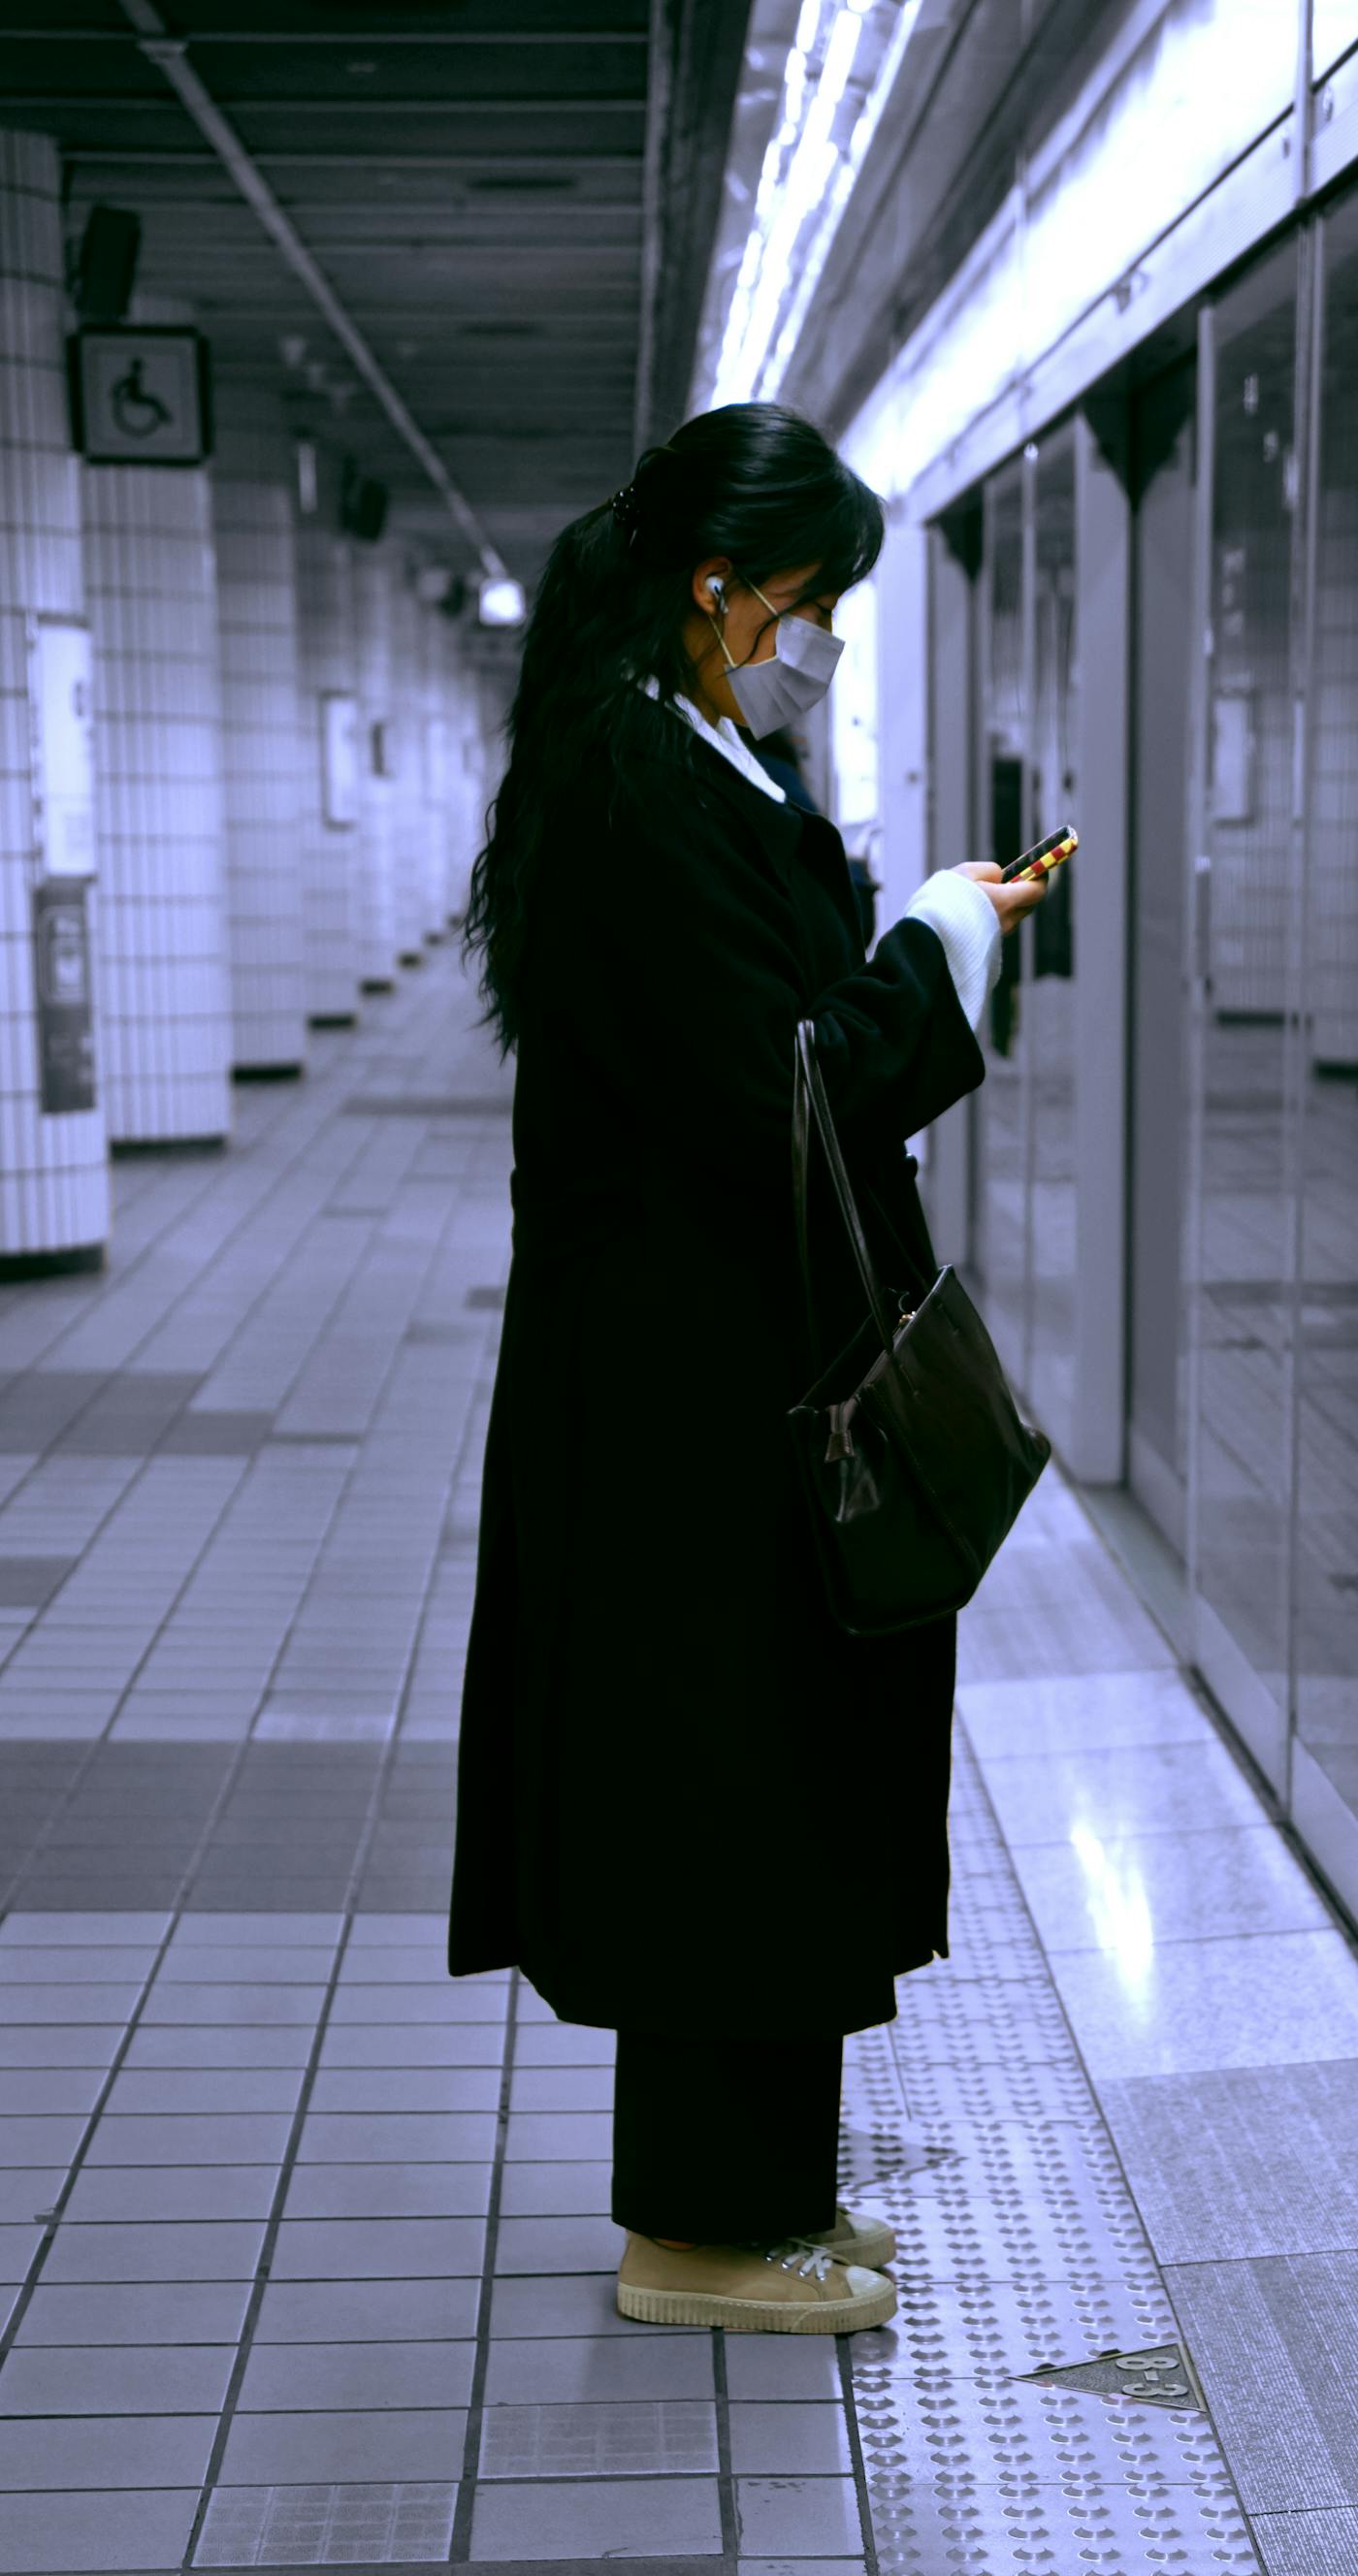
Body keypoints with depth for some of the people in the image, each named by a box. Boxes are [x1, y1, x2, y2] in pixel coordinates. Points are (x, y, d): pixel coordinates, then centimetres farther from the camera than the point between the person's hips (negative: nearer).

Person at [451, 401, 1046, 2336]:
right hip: (708, 1389, -11)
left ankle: (746, 2188, 28)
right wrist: (938, 944, -11)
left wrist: (883, 932, 8)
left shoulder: (659, 769, 12)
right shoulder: (646, 790, -20)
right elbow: (779, 1095, -23)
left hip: (695, 1362, 11)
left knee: (727, 1787, 16)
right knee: (733, 1782, 0)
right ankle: (705, 2230, 14)